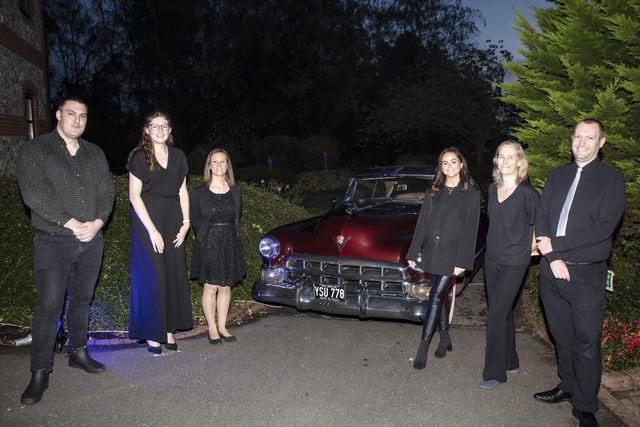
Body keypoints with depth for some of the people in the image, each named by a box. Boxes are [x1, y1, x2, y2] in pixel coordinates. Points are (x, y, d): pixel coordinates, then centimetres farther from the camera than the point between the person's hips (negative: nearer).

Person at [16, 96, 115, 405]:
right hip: (53, 242, -4)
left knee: (82, 301, 14)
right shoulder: (33, 151, -2)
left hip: (92, 240, 4)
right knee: (49, 307, -2)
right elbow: (33, 194, -13)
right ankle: (40, 373, 9)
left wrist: (97, 223, -11)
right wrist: (72, 224, -18)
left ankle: (78, 352, 30)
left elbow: (107, 191, 6)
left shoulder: (95, 154, 12)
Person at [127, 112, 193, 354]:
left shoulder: (178, 156, 10)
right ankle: (152, 333, 7)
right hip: (147, 219, -4)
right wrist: (152, 230, -14)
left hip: (173, 219, 5)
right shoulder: (139, 157, -4)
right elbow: (134, 196, -8)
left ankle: (169, 329, 14)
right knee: (153, 277, -5)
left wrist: (186, 222, 2)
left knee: (174, 274, 4)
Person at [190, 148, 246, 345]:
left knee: (225, 287, 8)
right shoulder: (199, 192, -3)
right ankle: (212, 328, 14)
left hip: (230, 244, 3)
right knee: (210, 288, 1)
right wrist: (206, 239, -2)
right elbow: (195, 220, 2)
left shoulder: (235, 191, 6)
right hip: (208, 245, -3)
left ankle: (222, 326, 20)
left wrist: (231, 238, 4)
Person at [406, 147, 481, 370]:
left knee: (436, 297, -8)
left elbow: (470, 228, -7)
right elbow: (422, 223, 9)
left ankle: (422, 348, -1)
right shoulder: (433, 191, 10)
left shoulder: (472, 193, -3)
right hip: (431, 251, 5)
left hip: (452, 254, -4)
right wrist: (413, 253, 6)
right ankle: (445, 338, 29)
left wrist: (463, 261, -12)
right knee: (441, 296, 14)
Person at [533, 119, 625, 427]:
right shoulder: (557, 176, 12)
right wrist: (552, 258, -9)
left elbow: (603, 228, -13)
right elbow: (541, 217, 4)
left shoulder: (612, 180, -1)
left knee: (586, 342, 2)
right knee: (561, 335, 15)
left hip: (586, 274, -4)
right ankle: (567, 386, 33)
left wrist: (556, 245, -14)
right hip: (551, 269, 4)